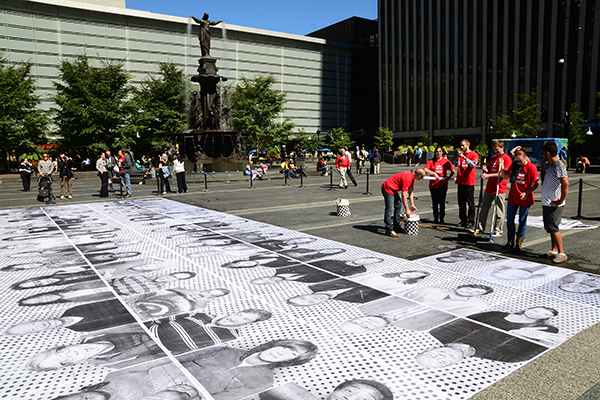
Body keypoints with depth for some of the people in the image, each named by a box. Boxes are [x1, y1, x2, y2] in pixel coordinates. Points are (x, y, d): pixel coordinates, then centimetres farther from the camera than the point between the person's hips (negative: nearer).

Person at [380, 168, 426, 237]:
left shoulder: (412, 178, 3)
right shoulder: (407, 178, -27)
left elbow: (411, 192, 12)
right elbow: (403, 195, -27)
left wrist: (412, 205, 9)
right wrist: (407, 210, -23)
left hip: (394, 190, 11)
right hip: (387, 188, -11)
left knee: (399, 206, 14)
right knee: (390, 209, -14)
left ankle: (397, 225, 23)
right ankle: (389, 230, -15)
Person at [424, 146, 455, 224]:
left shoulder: (446, 161, 2)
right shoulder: (431, 161, 4)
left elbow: (453, 171, 2)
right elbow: (425, 169, -8)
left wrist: (448, 178, -13)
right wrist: (434, 173, -20)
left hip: (443, 185, -1)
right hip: (433, 185, 1)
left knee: (442, 202, -2)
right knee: (434, 202, 8)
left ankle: (442, 219, 7)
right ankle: (435, 219, 18)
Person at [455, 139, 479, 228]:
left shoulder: (474, 155, 0)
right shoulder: (461, 154, 13)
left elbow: (473, 164, -17)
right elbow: (457, 164, 0)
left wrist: (464, 157, -23)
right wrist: (458, 157, -14)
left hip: (469, 182, -5)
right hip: (460, 182, 5)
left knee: (470, 203, -1)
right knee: (461, 203, 8)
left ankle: (471, 221, 4)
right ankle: (463, 220, 16)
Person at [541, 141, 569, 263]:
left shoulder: (559, 166, -18)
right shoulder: (551, 165, 13)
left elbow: (565, 183, -29)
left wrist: (561, 200, -24)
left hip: (554, 204, -10)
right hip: (547, 203, 10)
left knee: (553, 228, -7)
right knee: (549, 227, 14)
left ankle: (562, 253, 0)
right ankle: (554, 251, 23)